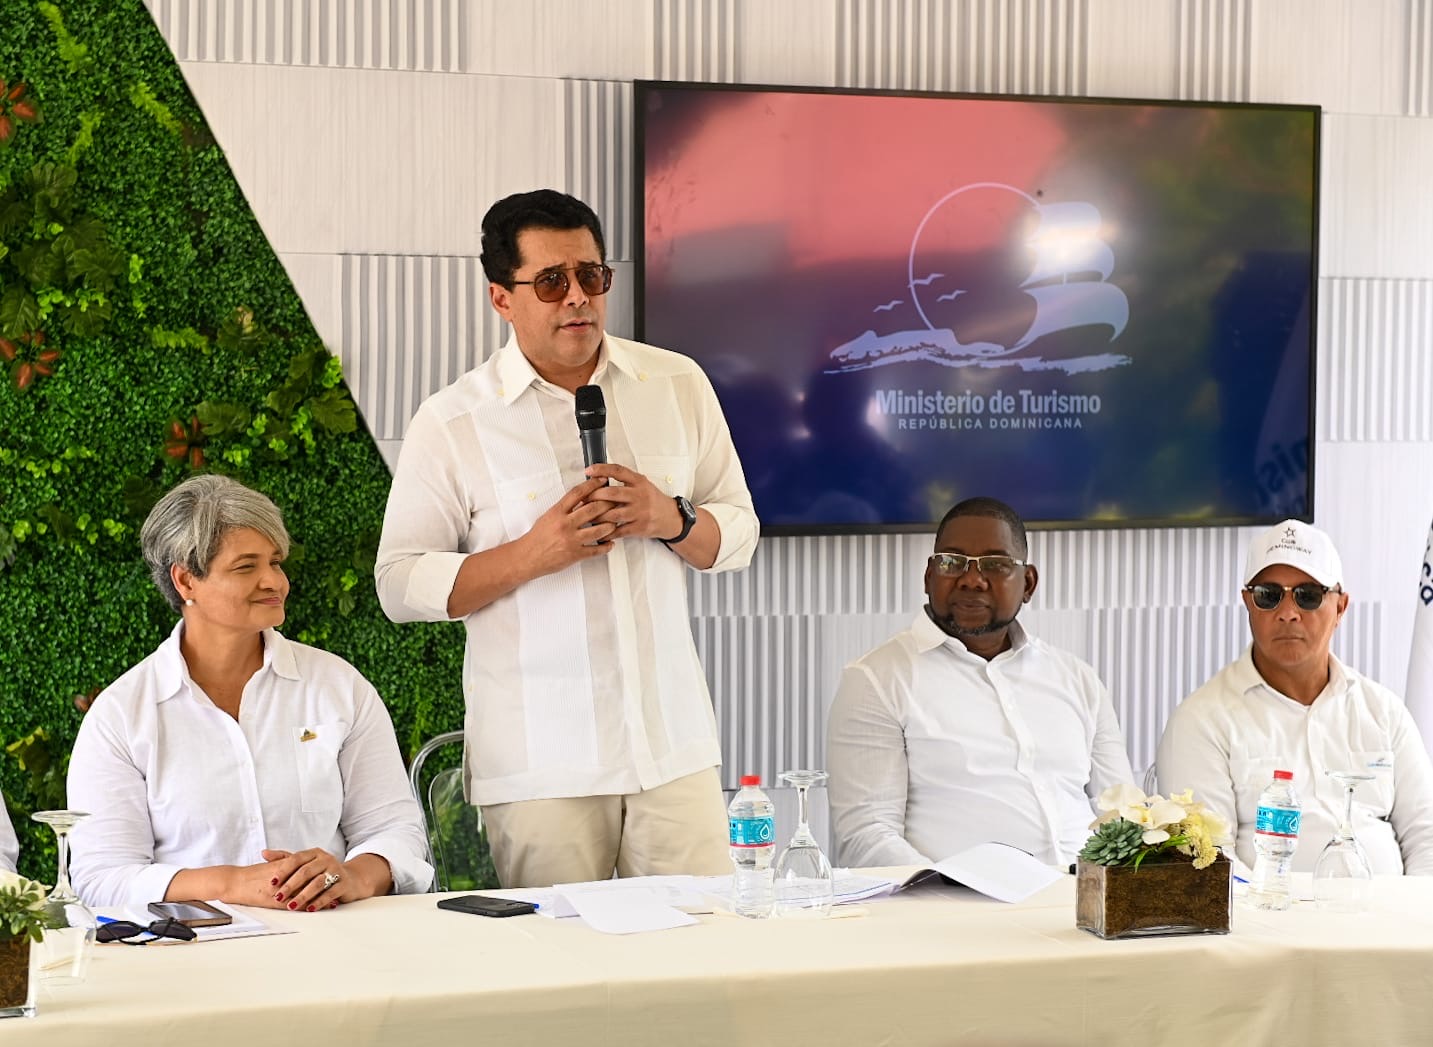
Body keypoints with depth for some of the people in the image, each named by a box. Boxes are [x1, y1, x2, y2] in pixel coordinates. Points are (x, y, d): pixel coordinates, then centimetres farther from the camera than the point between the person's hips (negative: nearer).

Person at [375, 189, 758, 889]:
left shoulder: (679, 385, 8)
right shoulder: (451, 423, -1)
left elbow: (738, 532, 13)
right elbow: (400, 584, -2)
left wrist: (670, 519, -9)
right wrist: (532, 553, -15)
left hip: (674, 745, 3)